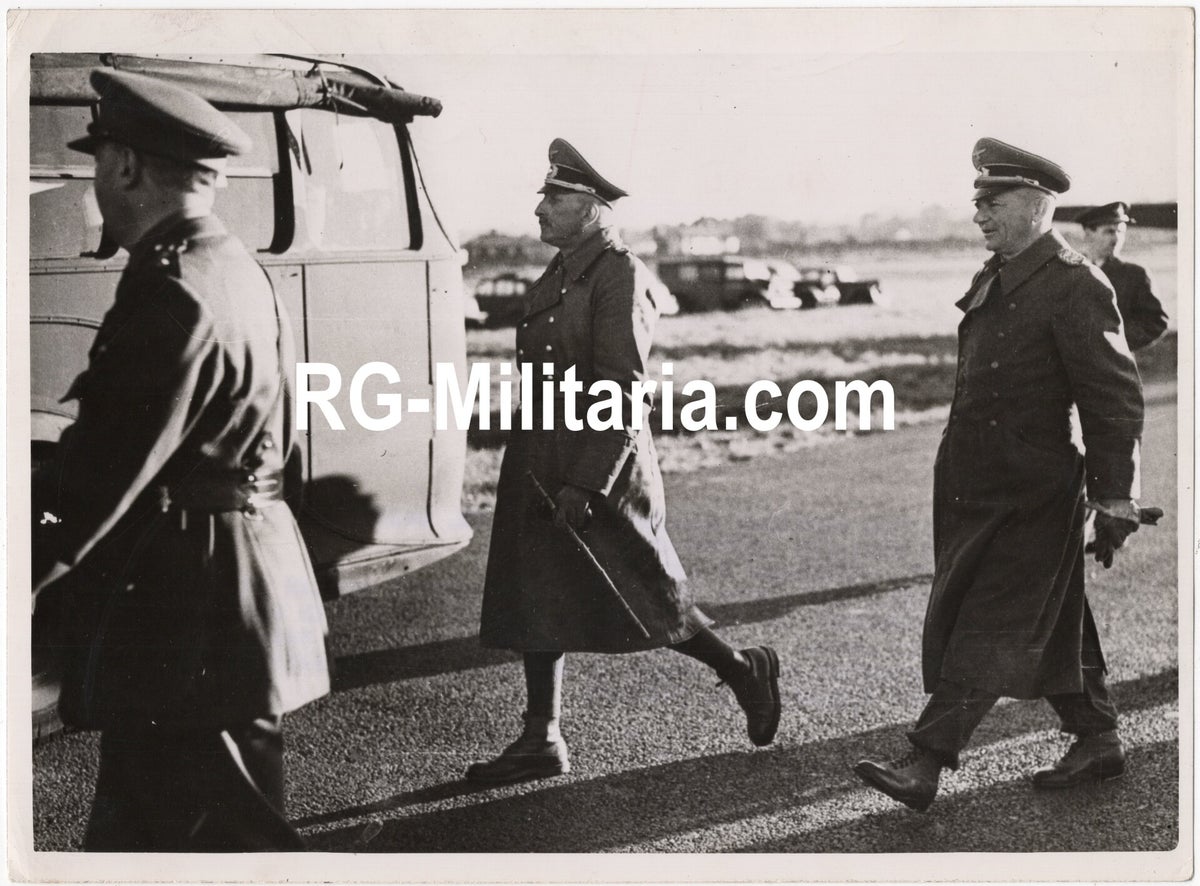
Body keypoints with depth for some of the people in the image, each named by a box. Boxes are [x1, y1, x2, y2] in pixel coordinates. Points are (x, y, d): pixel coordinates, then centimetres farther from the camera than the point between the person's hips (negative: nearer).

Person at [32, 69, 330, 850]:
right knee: (140, 817, 19)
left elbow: (110, 468, -20)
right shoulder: (236, 270, 12)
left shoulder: (173, 294, -20)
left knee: (227, 830, 0)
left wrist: (37, 566, -11)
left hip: (187, 606, -10)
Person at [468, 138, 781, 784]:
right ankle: (541, 743, 19)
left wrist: (584, 485, -23)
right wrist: (544, 475, 17)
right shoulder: (560, 274, 13)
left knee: (648, 599, 3)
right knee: (535, 605, 10)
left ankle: (743, 671, 24)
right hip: (540, 473, 9)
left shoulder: (620, 276, -15)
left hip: (600, 473, -9)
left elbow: (622, 395, -20)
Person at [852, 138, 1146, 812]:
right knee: (1053, 621, 16)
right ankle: (1098, 742, 29)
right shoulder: (996, 277, 13)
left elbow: (1117, 398, -15)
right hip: (974, 489, 9)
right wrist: (958, 473, 20)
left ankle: (928, 766, -7)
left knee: (989, 625, -7)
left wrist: (1115, 503, -16)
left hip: (1031, 497, -9)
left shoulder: (1075, 285, -14)